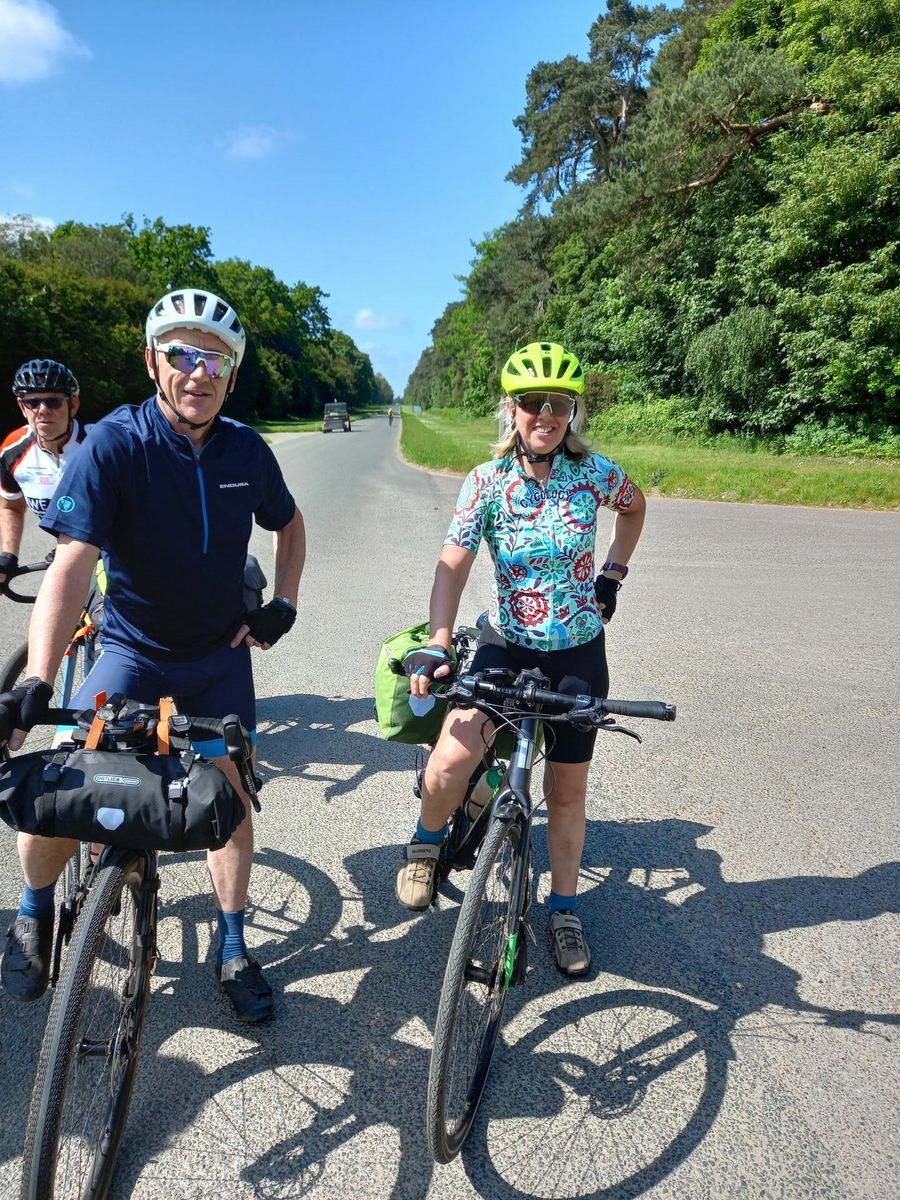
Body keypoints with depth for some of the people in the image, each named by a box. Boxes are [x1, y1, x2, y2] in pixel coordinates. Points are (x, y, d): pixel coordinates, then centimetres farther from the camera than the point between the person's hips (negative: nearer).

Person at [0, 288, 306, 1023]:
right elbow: (74, 561, -27)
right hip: (133, 650, -2)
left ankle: (233, 949, 24)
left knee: (230, 794, 4)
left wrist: (284, 603, 1)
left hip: (220, 653, 3)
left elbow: (289, 524, 13)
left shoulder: (246, 450, -7)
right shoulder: (114, 444, -18)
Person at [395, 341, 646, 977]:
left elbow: (634, 506, 15)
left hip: (579, 652, 2)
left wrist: (612, 576, 9)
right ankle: (427, 842, 10)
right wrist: (437, 644, -30)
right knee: (451, 761, -24)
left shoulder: (596, 471, -6)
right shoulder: (487, 481, -10)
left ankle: (565, 910, 35)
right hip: (506, 645, -1)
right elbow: (453, 564, -17)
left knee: (567, 788, 12)